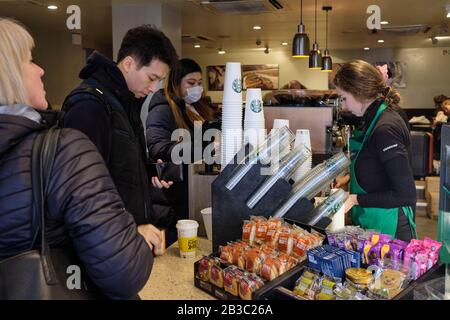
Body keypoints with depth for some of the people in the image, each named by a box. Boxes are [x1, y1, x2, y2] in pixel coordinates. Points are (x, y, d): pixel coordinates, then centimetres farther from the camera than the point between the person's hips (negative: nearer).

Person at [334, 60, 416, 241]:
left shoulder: (385, 129, -23)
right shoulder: (372, 120, 5)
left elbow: (406, 195, -24)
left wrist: (355, 199, -22)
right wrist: (351, 176, 7)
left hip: (387, 228, -8)